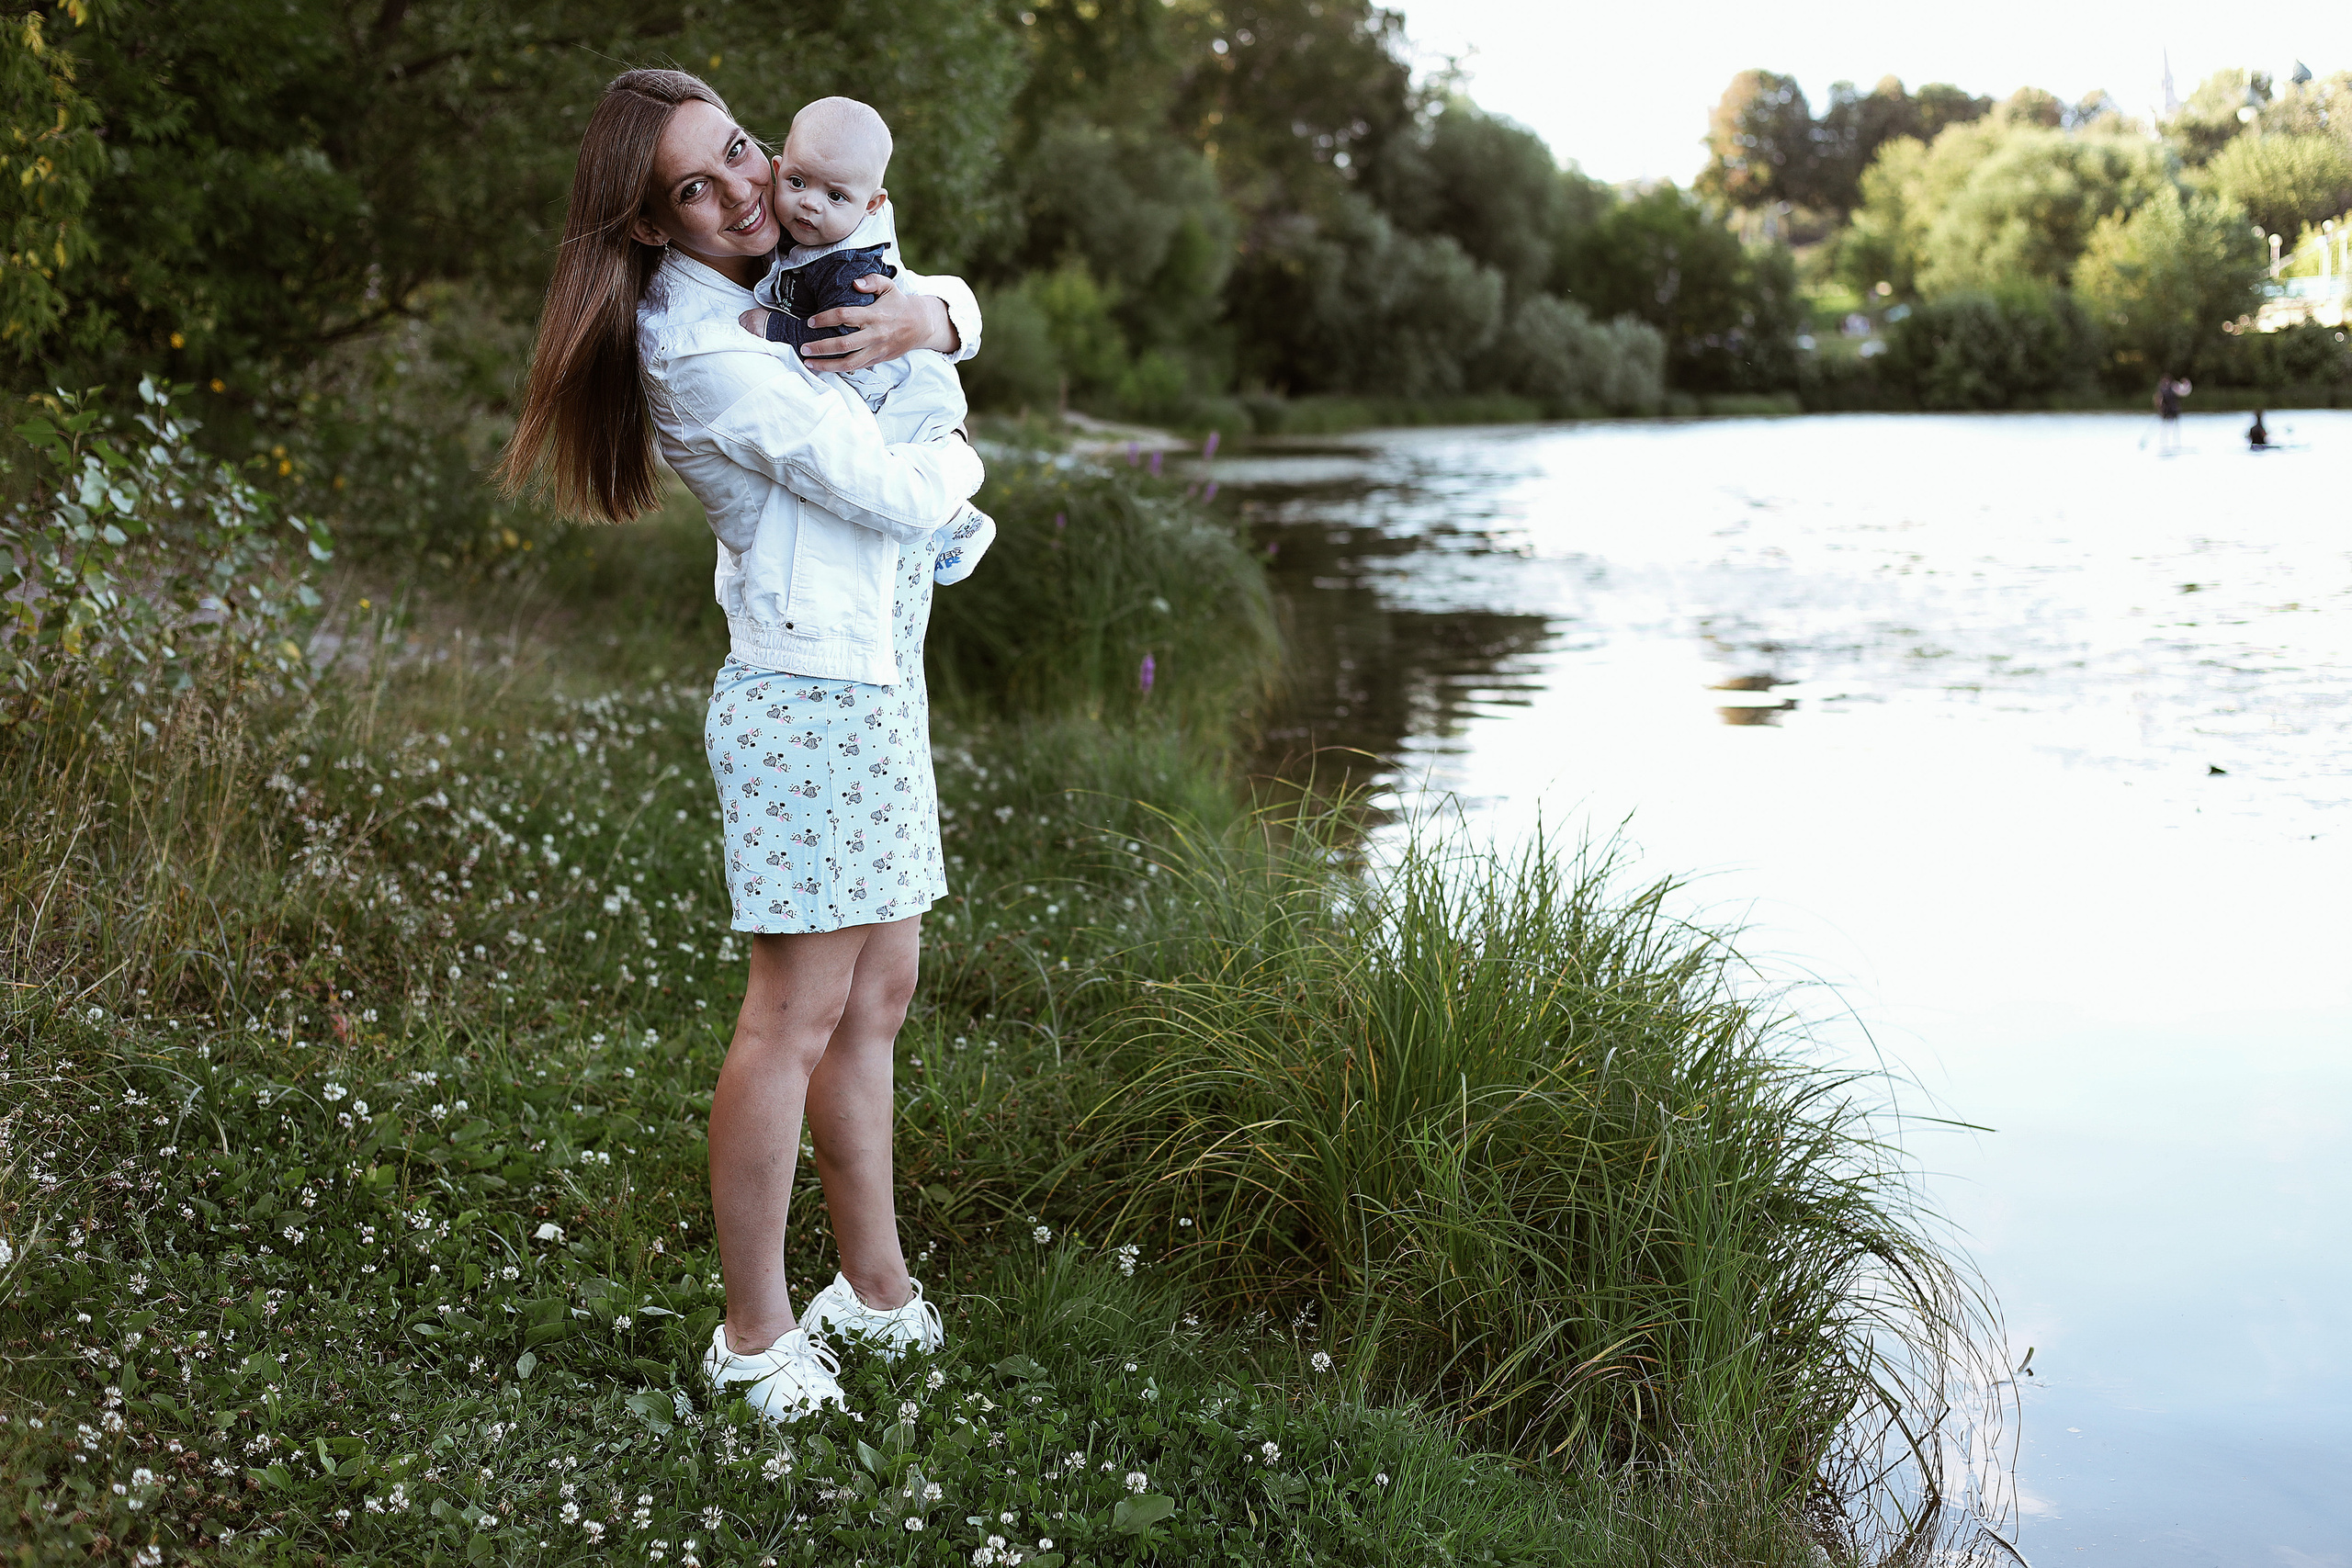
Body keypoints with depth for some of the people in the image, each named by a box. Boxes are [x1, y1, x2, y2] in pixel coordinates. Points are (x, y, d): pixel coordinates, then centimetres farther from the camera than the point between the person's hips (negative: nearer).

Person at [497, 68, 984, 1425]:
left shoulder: (786, 272, 11)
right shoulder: (703, 352, -17)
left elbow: (958, 305, 20)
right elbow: (894, 495, -18)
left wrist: (924, 314, -4)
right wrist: (962, 459, 4)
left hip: (880, 688, 10)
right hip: (811, 698, -10)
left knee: (877, 1002, 15)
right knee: (796, 1019, -4)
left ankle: (876, 1290, 26)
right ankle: (755, 1338, 7)